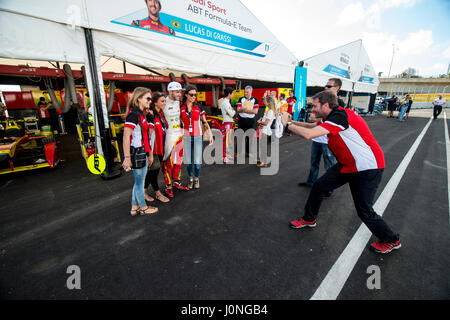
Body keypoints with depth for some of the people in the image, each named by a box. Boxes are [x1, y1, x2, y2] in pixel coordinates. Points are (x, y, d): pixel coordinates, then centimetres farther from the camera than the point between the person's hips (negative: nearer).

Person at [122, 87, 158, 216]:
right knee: (140, 182, 7)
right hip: (136, 153, -10)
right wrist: (127, 158, -23)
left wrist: (150, 154, 19)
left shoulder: (141, 114, 13)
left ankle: (134, 208, 32)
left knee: (139, 181, 18)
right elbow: (126, 137, -20)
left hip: (142, 152, 10)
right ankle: (143, 207, 25)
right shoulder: (133, 114, -15)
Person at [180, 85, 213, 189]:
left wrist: (210, 133, -1)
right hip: (186, 137, 1)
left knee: (197, 161, -2)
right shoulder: (181, 108, 4)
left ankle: (196, 178, 23)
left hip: (198, 137, -1)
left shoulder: (199, 107, 3)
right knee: (189, 161, 7)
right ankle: (191, 178, 28)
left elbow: (205, 122, 7)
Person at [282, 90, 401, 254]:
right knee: (318, 186, 8)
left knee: (364, 211, -1)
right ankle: (309, 219, 28)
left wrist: (287, 124, -22)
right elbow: (313, 127, 15)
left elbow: (308, 134, -36)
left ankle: (391, 240, 28)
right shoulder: (333, 117, 3)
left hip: (367, 168, -9)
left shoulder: (340, 116, -27)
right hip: (347, 164, 9)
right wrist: (292, 122, 1)